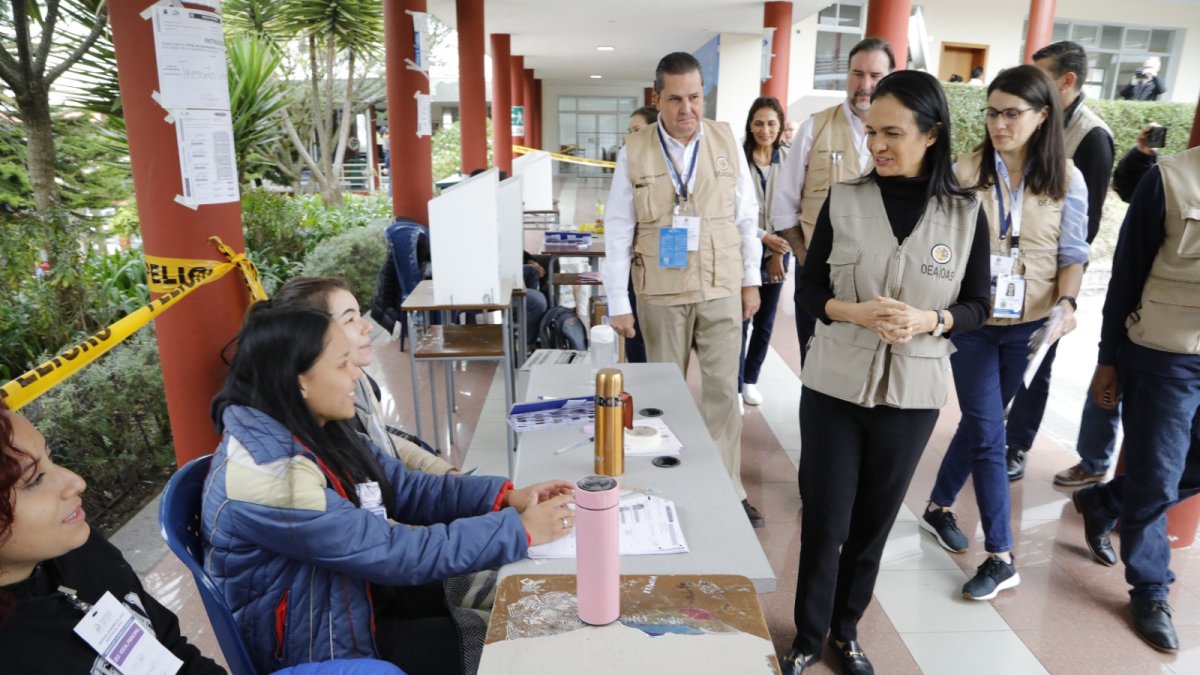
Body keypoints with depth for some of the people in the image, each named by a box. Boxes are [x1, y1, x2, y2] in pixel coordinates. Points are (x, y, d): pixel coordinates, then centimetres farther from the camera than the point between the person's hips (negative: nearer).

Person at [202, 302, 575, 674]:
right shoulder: (270, 476, -31)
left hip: (352, 596, 8)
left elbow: (408, 489, 1)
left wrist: (505, 496, -11)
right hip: (316, 645, -7)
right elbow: (395, 553, -29)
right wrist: (520, 530, -24)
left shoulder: (315, 432, -3)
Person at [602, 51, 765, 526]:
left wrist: (751, 280, 6)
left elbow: (747, 216, 6)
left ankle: (728, 491, 19)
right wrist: (618, 303, -6)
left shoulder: (727, 142, 1)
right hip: (660, 292, -1)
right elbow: (618, 231, -4)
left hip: (722, 290, 1)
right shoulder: (634, 153, -4)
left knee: (723, 390, 6)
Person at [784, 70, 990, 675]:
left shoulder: (966, 215, -2)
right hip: (834, 386, -1)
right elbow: (809, 290, 0)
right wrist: (852, 311, -19)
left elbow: (977, 307, 3)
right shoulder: (843, 200, -3)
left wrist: (929, 320, -17)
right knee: (823, 521, 6)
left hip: (912, 394, 1)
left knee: (873, 522, 15)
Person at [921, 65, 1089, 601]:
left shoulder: (1067, 180, -1)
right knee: (988, 434, -1)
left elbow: (1073, 254, 2)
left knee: (979, 424, 14)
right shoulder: (965, 172, -5)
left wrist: (1066, 302, -16)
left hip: (1031, 326, 2)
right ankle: (1001, 557, 8)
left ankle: (939, 507, 35)